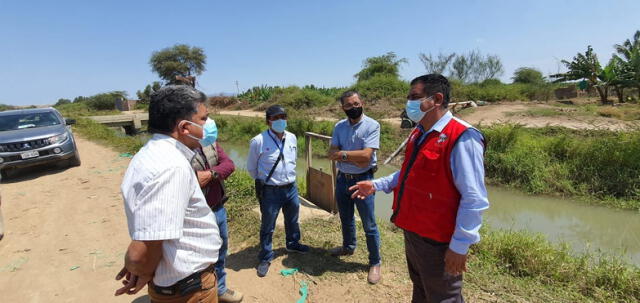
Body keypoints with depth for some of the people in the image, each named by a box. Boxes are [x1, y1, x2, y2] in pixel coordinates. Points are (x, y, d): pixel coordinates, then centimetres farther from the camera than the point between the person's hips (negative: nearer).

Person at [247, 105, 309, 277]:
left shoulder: (292, 138, -2)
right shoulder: (258, 141, -18)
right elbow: (251, 167, -4)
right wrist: (263, 181, 7)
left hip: (291, 188, 5)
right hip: (270, 191, -5)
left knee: (292, 220, 25)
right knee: (267, 226, 10)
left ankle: (293, 244, 51)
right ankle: (265, 258, 31)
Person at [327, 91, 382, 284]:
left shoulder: (372, 125, -13)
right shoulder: (339, 127, 2)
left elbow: (366, 155, -22)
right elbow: (332, 154, -8)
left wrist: (342, 154, -14)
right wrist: (355, 158, -20)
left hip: (362, 180, -5)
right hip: (342, 179, 5)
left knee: (369, 225, 4)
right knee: (346, 219, 24)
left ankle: (375, 263, 22)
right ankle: (348, 247, 48)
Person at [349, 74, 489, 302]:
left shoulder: (462, 138, -23)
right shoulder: (419, 134, 6)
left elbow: (474, 199, -23)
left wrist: (460, 245, -21)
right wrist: (377, 185, 9)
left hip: (437, 240, -8)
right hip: (412, 231, 8)